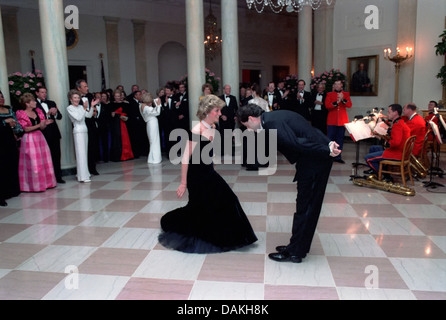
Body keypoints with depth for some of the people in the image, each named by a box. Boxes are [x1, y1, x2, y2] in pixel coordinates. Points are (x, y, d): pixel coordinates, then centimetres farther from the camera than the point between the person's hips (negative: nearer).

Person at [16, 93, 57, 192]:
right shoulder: (21, 114, -6)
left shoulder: (38, 112, 12)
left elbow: (42, 128, 11)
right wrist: (38, 125, -17)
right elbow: (26, 129, -11)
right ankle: (35, 185, 3)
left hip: (39, 137, 6)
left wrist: (45, 123, -10)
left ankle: (46, 182, 18)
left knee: (44, 160, 8)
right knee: (33, 162, -6)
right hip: (29, 139, -6)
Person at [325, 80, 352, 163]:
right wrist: (336, 102, -20)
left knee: (340, 139, 5)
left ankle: (338, 157, 13)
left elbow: (349, 105, -4)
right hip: (331, 121, -2)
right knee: (330, 138, -1)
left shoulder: (346, 94, 10)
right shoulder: (329, 94, 6)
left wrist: (343, 99, -20)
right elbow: (327, 105, -8)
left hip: (342, 120, 2)